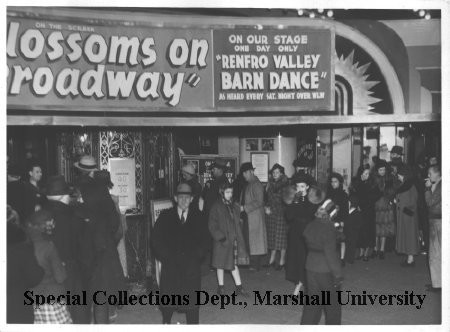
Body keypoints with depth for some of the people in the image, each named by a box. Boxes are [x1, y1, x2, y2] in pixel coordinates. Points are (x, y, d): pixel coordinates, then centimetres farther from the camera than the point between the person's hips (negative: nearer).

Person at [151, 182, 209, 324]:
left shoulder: (197, 217, 9)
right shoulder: (165, 216, 5)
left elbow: (203, 240, 9)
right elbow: (155, 239, 3)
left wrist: (196, 257, -4)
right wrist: (166, 257, -7)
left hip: (191, 266, 1)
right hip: (170, 266, 0)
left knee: (192, 299, -2)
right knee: (168, 296, 4)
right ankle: (166, 322, 26)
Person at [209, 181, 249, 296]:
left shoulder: (235, 206, 7)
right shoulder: (216, 207, -10)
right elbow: (212, 225, -11)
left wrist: (239, 237, 8)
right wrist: (220, 237, -18)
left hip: (235, 240, 5)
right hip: (222, 241, -4)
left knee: (234, 264, 9)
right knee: (221, 265, 8)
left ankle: (239, 287, 14)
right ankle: (220, 287, 21)